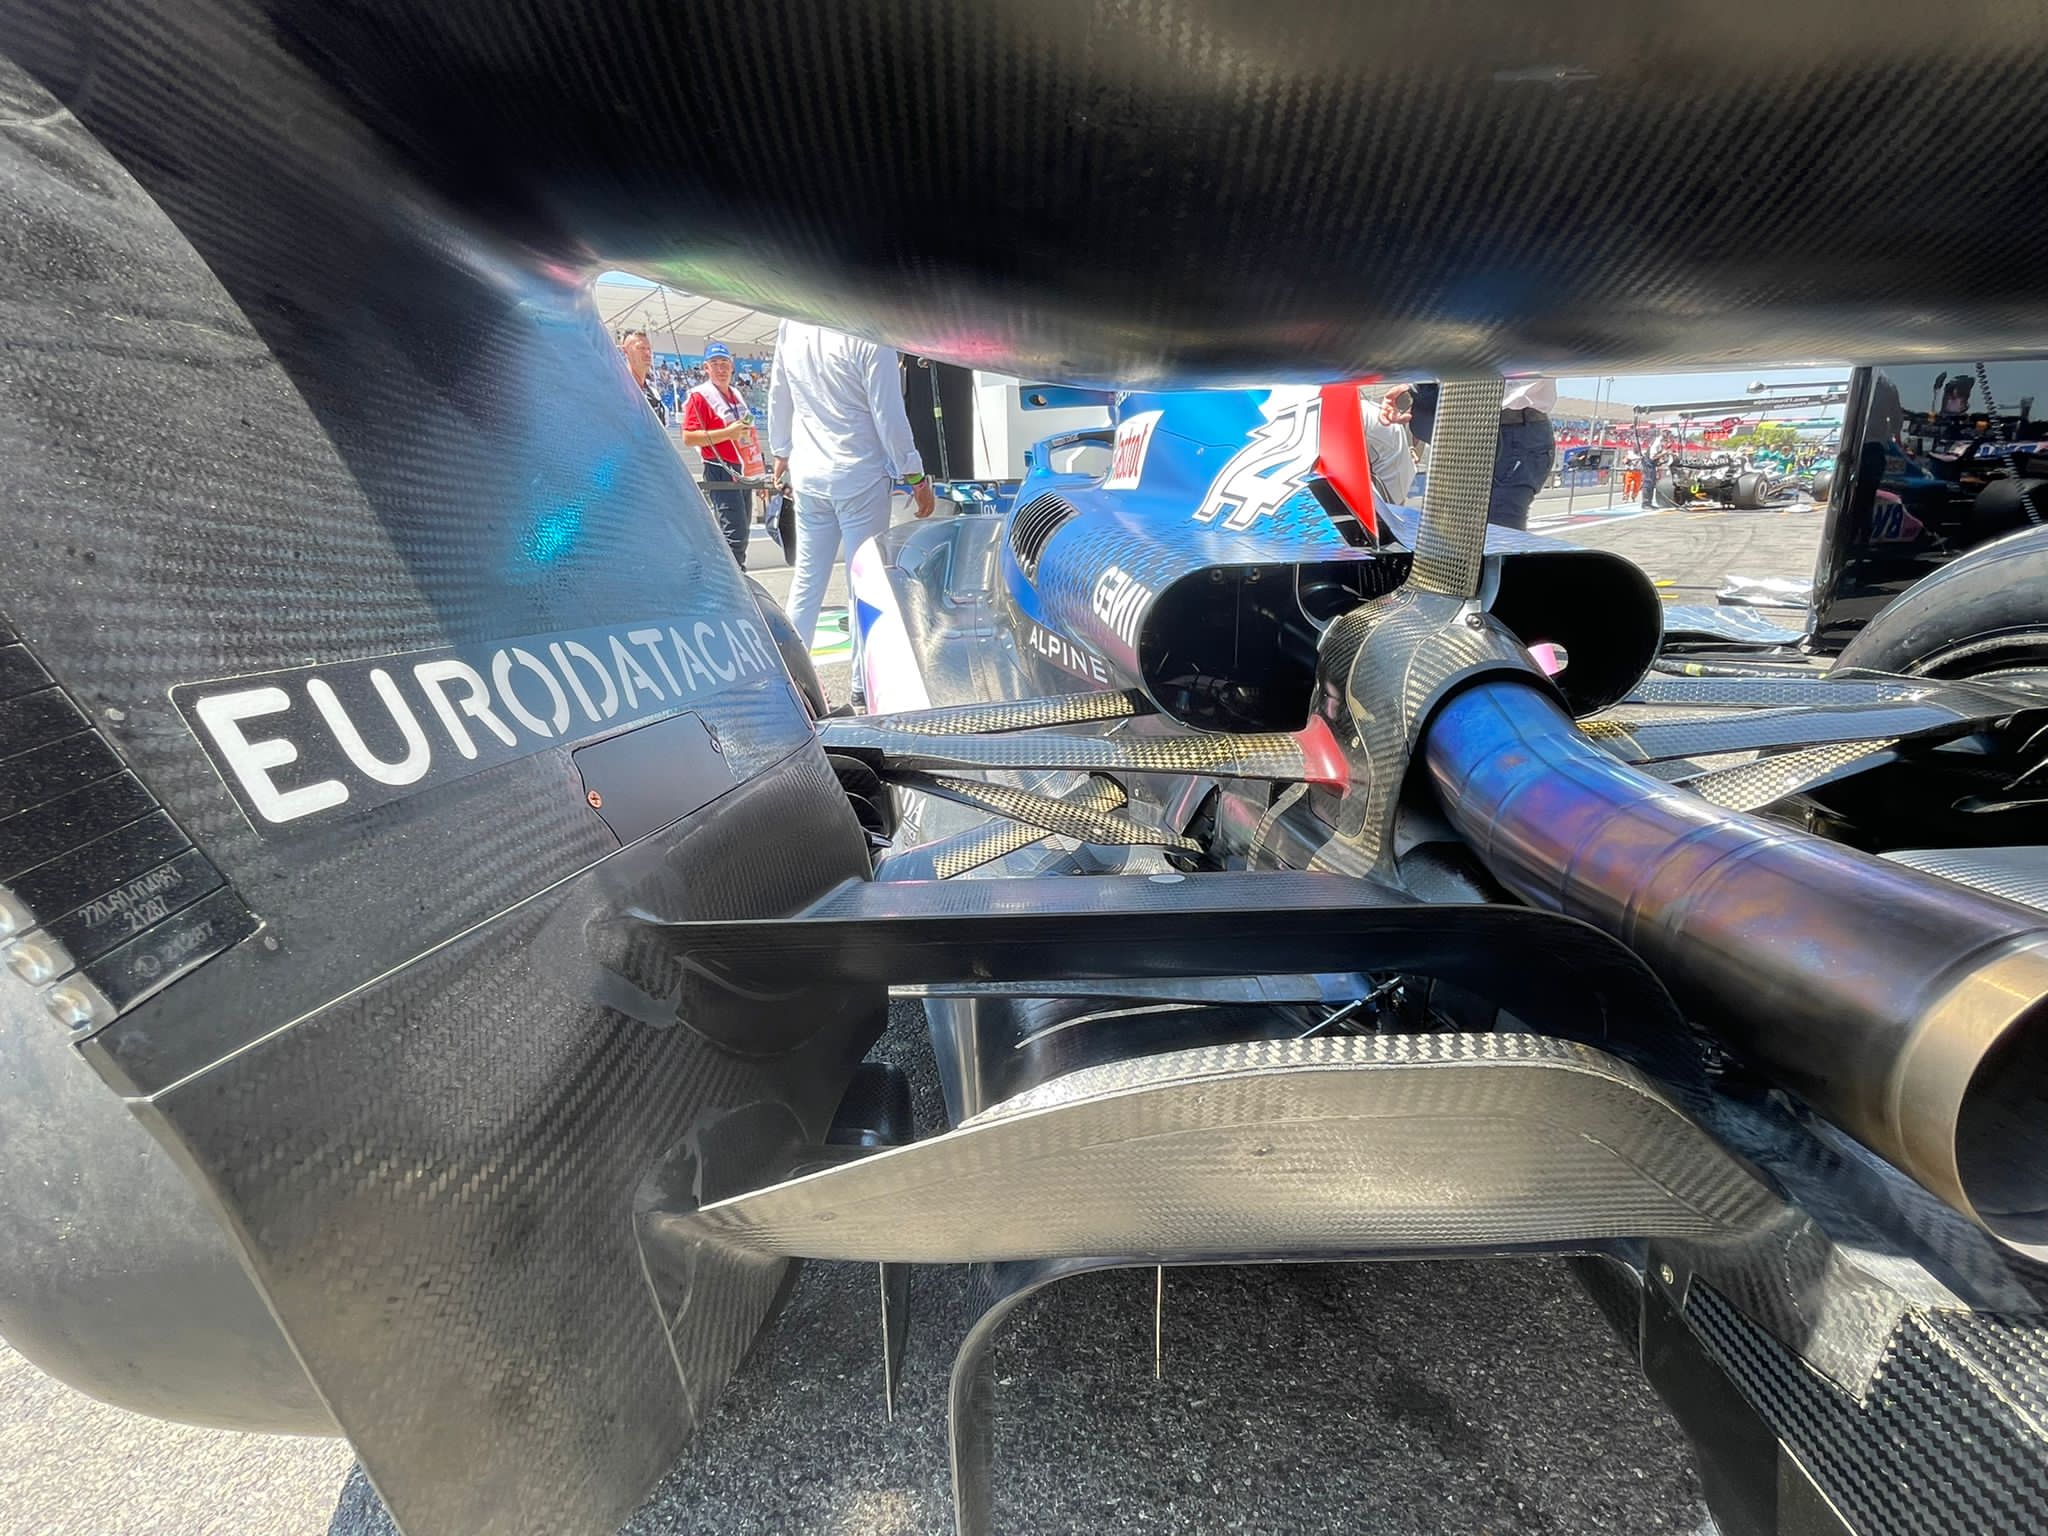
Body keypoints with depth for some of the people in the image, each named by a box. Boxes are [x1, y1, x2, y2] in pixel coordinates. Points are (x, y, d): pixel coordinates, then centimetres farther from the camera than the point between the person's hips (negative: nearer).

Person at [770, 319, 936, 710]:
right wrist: (916, 476, -5)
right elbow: (888, 414, -13)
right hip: (859, 478, -6)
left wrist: (781, 452, 27)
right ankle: (864, 688, 5)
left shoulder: (791, 326, 5)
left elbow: (778, 396, 15)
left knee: (806, 580, 11)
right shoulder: (869, 334, -13)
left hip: (807, 476, 6)